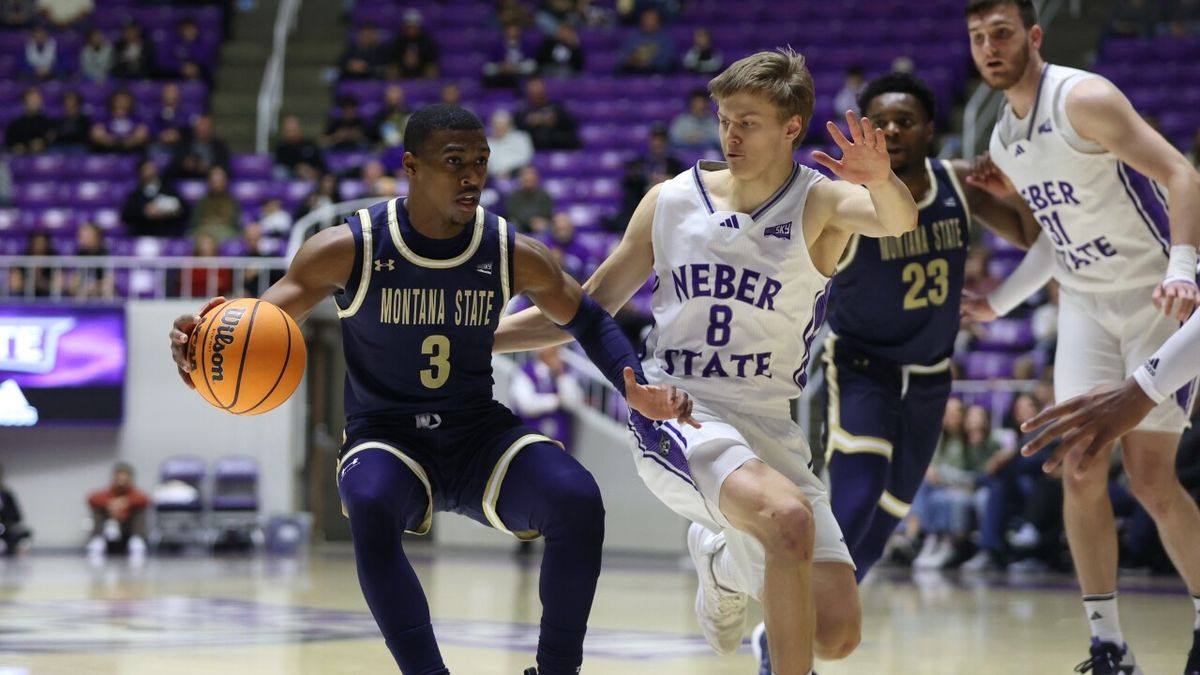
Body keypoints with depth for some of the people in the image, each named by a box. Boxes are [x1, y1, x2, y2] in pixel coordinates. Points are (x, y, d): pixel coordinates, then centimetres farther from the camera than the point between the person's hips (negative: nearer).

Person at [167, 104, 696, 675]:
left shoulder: (514, 255, -4)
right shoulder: (348, 249, -11)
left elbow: (587, 320, 12)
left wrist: (634, 388, -6)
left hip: (479, 432, 2)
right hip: (385, 435, -2)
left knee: (578, 502, -26)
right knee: (370, 503, -38)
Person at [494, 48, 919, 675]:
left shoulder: (820, 202, -3)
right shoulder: (671, 200, 4)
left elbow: (900, 222, -26)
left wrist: (882, 182, -50)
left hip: (769, 425, 2)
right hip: (676, 412, -2)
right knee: (789, 518, -34)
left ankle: (724, 562, 25)